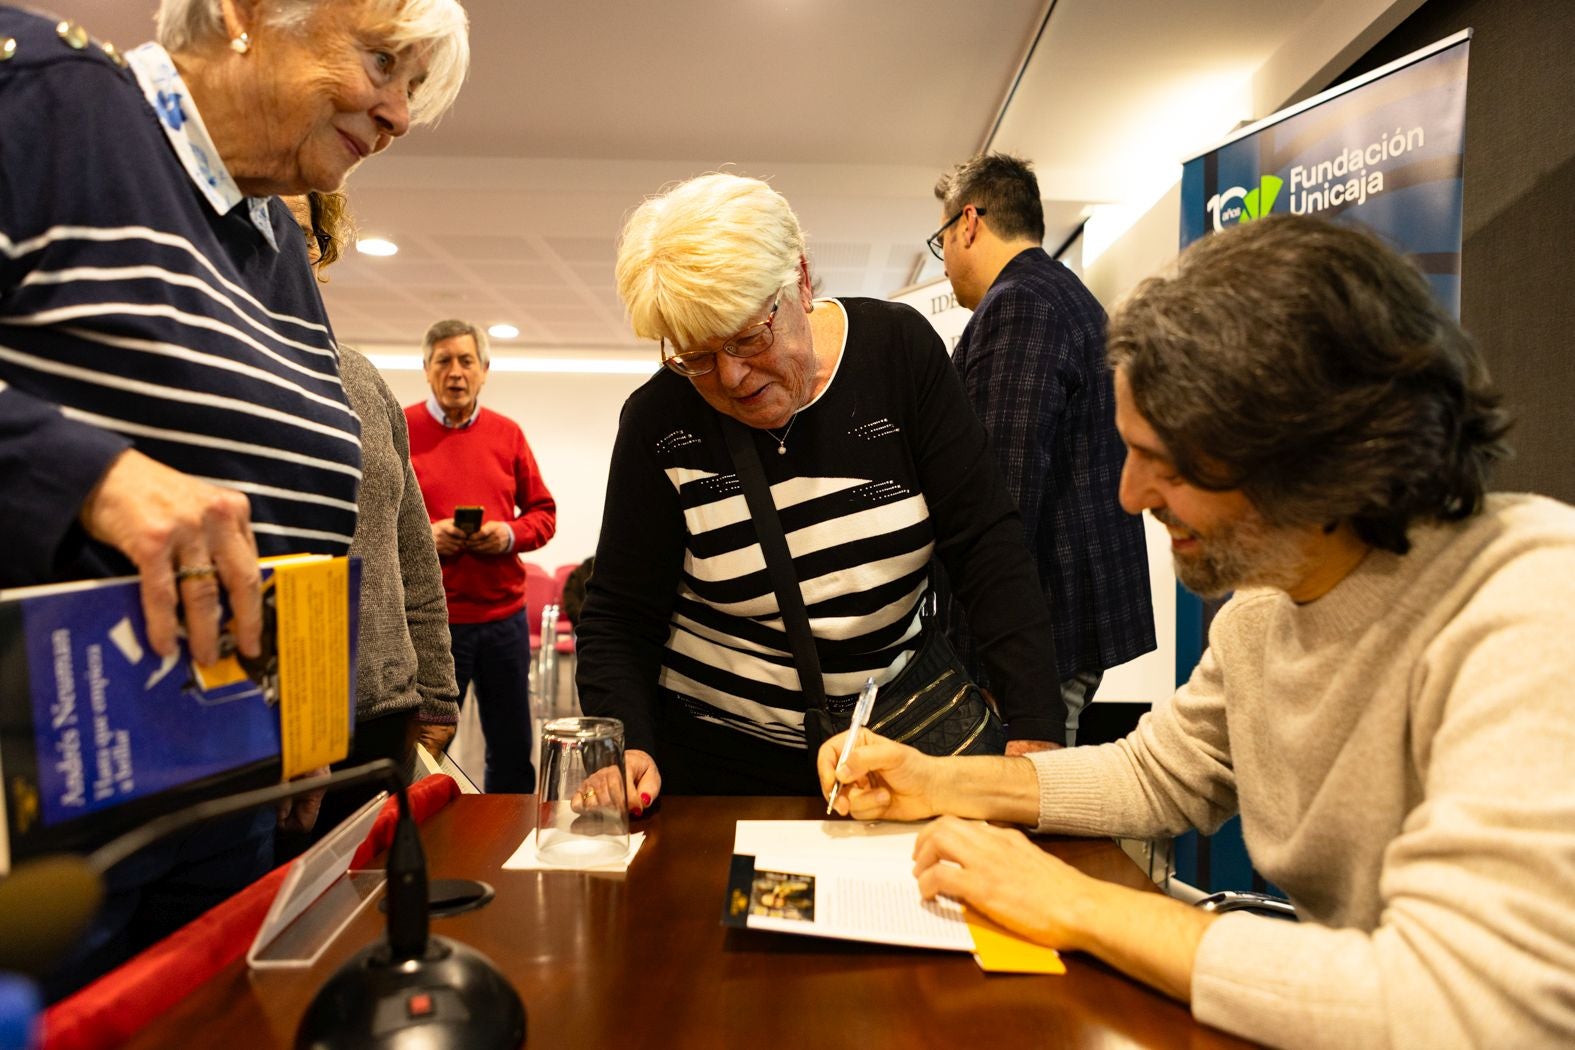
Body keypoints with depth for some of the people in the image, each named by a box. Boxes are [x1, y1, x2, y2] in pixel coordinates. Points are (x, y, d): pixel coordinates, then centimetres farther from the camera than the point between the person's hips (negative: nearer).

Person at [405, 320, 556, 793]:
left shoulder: (507, 433, 8)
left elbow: (543, 512, 11)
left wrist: (510, 534, -9)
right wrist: (421, 535, -16)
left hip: (504, 615, 3)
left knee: (513, 753, 14)